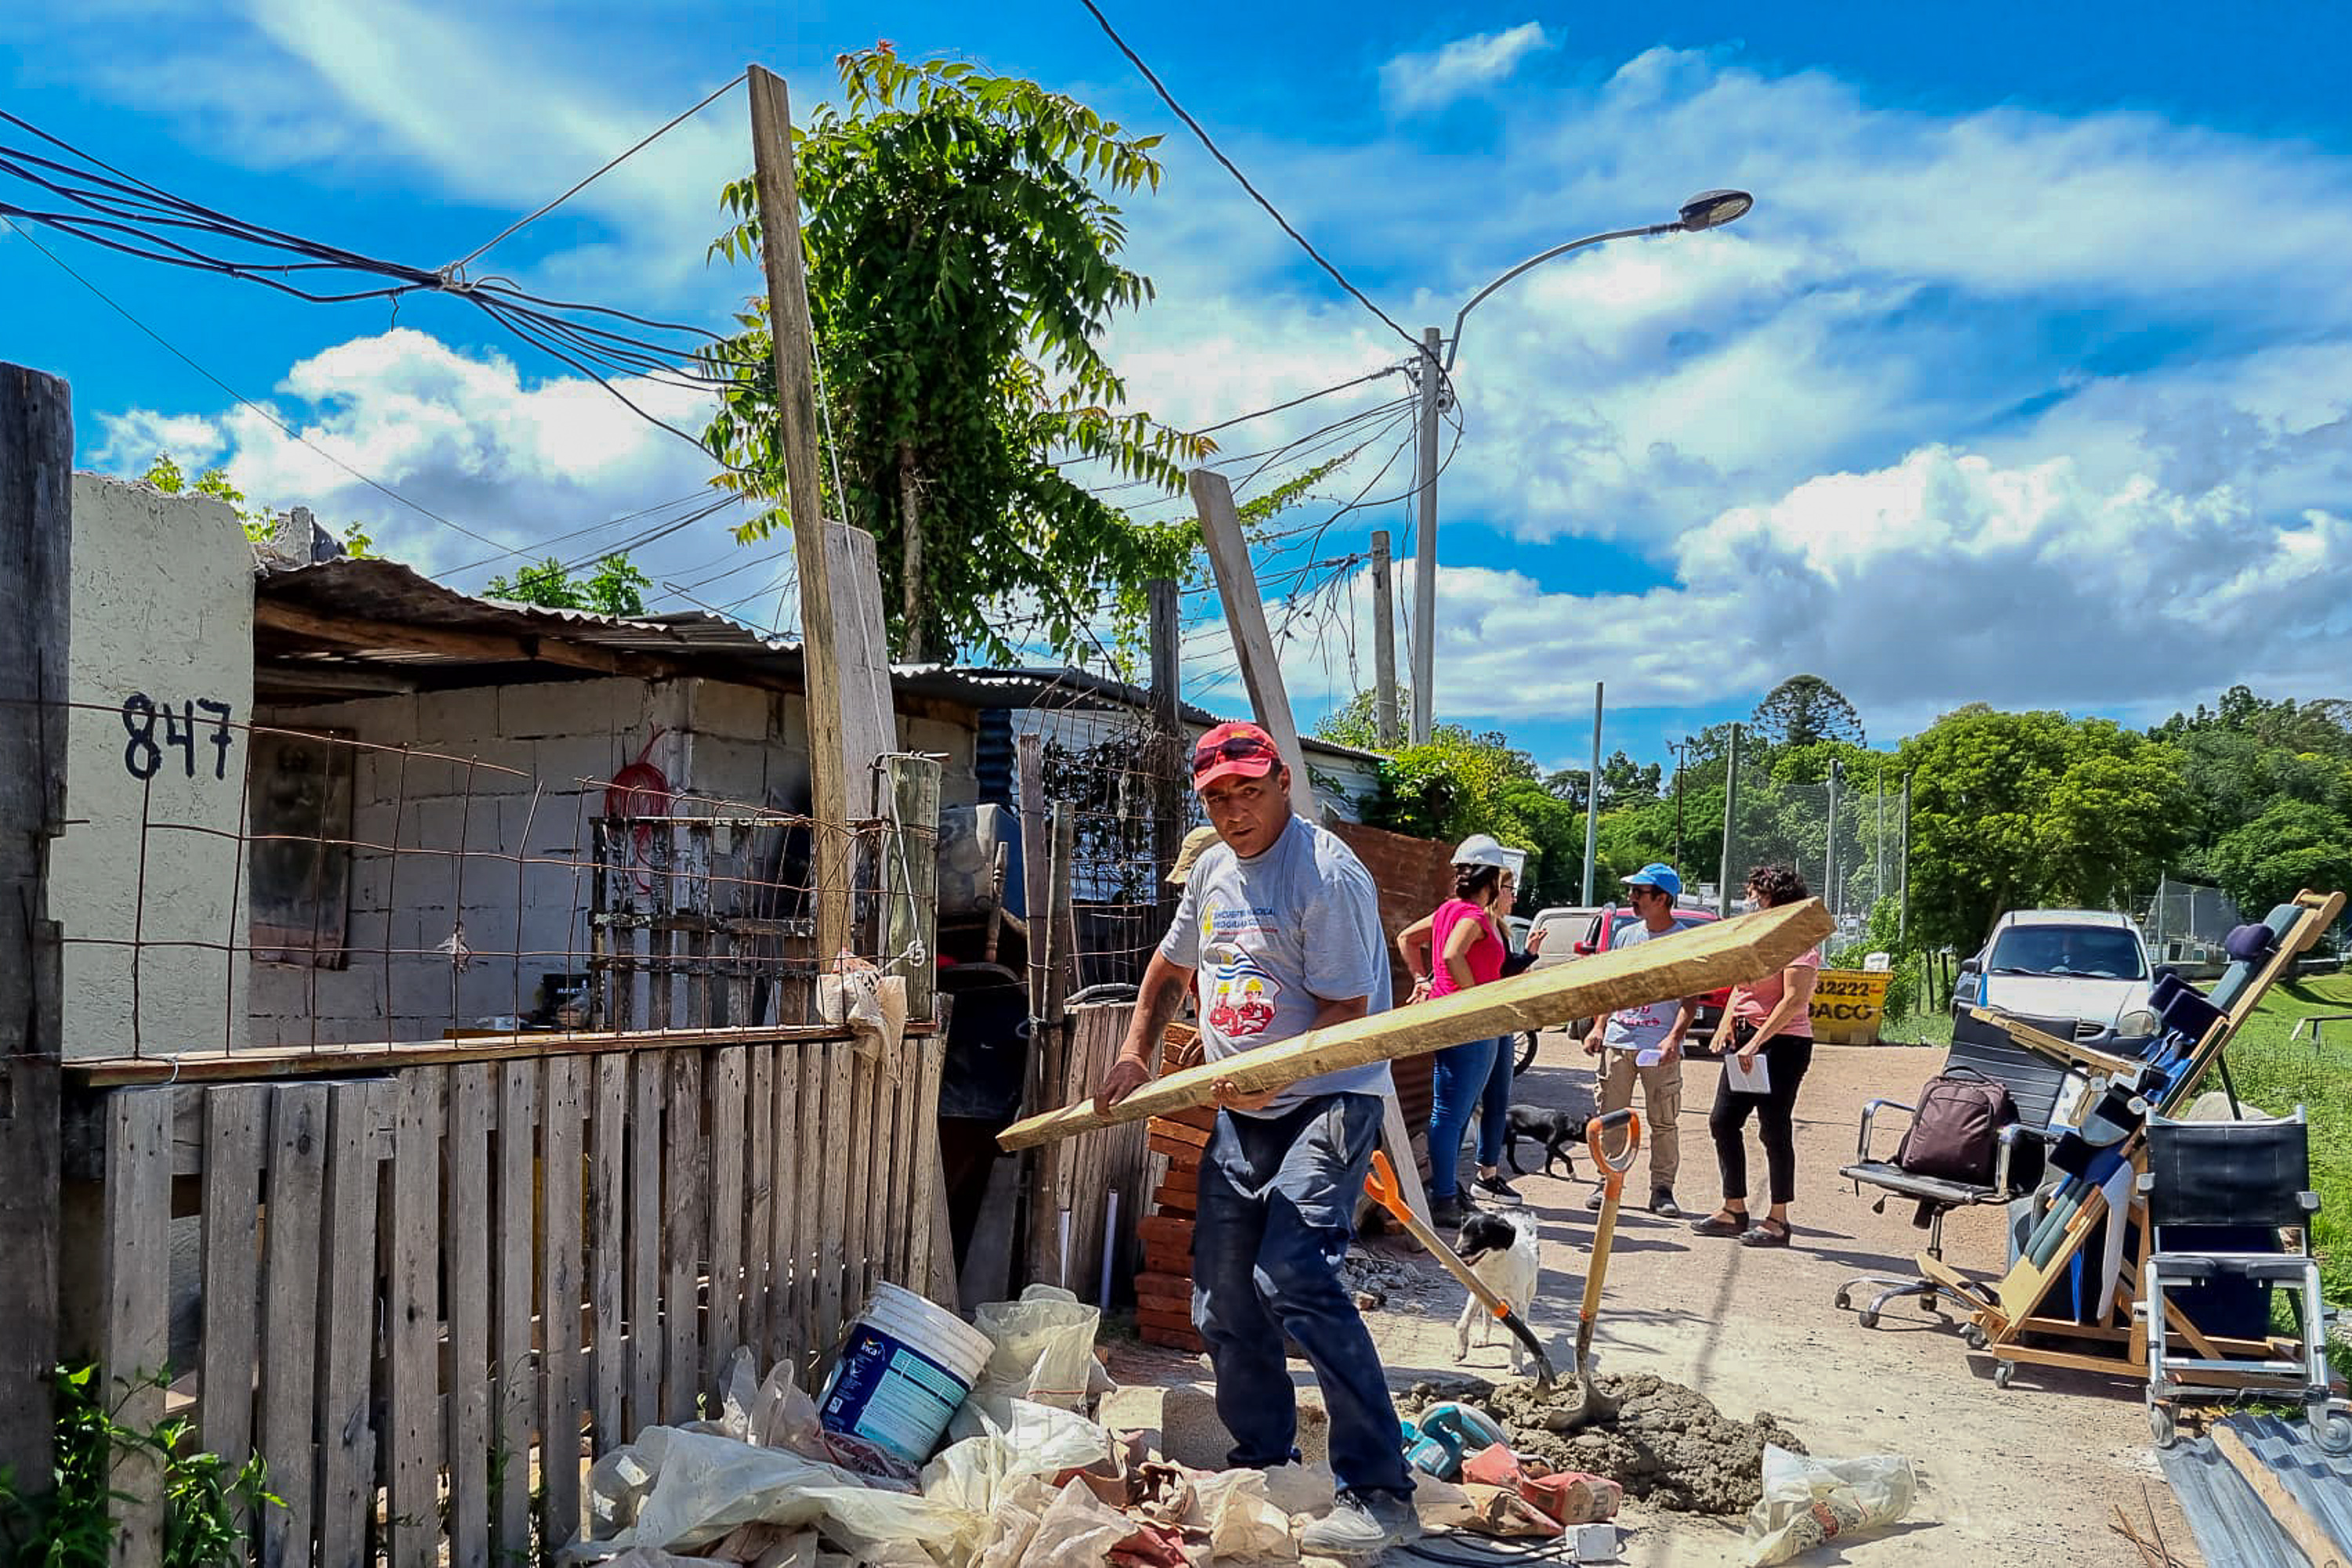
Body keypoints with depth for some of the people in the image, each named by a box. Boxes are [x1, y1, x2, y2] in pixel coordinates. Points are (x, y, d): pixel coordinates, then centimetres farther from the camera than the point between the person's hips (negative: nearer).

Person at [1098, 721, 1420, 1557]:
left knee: (1294, 1277, -23)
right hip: (1240, 1112, 9)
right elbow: (1172, 964, 25)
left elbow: (1349, 1010, -19)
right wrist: (1135, 1053, 16)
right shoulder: (1212, 870, 9)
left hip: (1327, 1101, -8)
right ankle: (1263, 1462, 28)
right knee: (1222, 1299, 11)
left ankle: (1380, 1492, -16)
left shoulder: (1326, 874, -17)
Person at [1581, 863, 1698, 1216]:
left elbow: (1690, 998, -5)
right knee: (1610, 1117, 4)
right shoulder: (1624, 936, 14)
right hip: (1618, 1041, 4)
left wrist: (1674, 1038, -17)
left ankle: (1662, 1190, 7)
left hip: (1660, 1047, -4)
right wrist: (1599, 1027, 9)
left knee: (1663, 1122, -1)